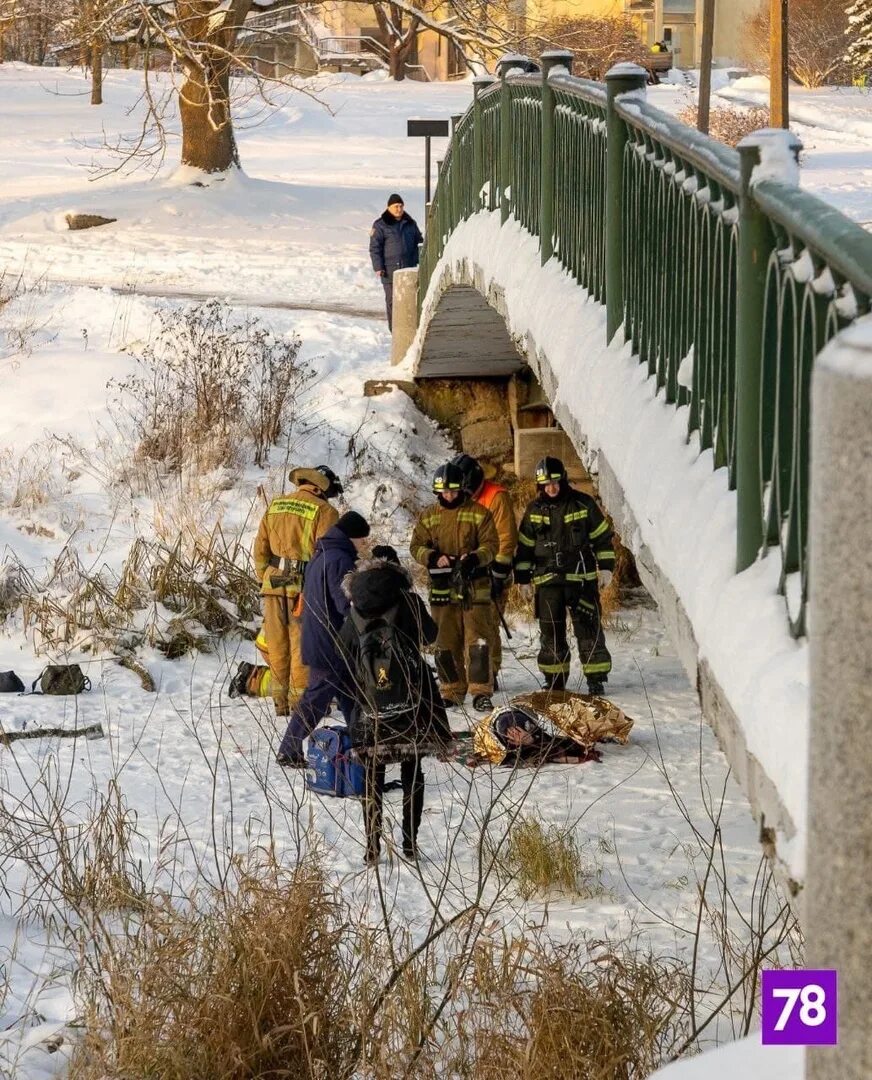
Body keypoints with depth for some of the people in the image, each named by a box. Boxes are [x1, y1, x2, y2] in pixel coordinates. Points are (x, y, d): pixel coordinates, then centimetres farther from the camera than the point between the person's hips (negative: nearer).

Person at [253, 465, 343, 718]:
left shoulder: (275, 505, 10)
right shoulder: (324, 512, -7)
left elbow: (260, 548, 13)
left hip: (273, 583, 5)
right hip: (304, 586, -5)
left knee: (278, 645, 11)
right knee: (303, 646, 2)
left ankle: (280, 701, 15)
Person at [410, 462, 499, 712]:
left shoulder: (479, 513, 0)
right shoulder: (428, 517, 9)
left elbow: (491, 544, -3)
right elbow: (416, 546, 6)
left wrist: (475, 558, -23)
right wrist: (434, 558, -15)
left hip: (474, 587, -3)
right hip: (442, 588, 3)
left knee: (478, 641, -8)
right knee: (446, 644, 7)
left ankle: (481, 692, -6)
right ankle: (452, 692, 17)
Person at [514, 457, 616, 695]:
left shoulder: (583, 504, 0)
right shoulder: (534, 510, 7)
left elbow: (602, 536, 5)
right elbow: (524, 546, 13)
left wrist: (605, 567, 0)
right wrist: (522, 576, 10)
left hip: (582, 577, -2)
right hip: (547, 580, 2)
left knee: (588, 629, -4)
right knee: (550, 631, 4)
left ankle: (596, 678, 0)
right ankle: (554, 679, 13)